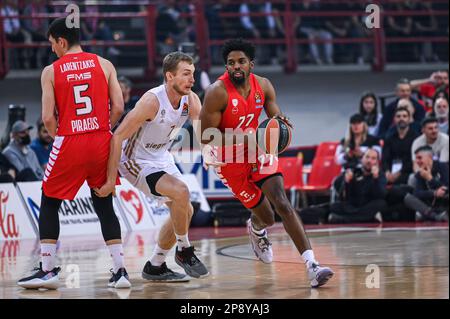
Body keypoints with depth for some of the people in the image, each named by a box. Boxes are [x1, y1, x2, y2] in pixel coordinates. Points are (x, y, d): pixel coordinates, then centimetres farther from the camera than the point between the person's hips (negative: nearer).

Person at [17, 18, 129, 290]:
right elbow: (118, 108, -3)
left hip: (69, 143, -3)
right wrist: (102, 130, 12)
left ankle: (48, 270, 8)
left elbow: (48, 118, -7)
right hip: (101, 143, 3)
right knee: (105, 206, 14)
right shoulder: (104, 65, 4)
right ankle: (120, 270, 6)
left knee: (49, 205, 13)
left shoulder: (51, 71, -1)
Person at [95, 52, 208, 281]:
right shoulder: (152, 101, -28)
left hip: (161, 159, 9)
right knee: (181, 192, -27)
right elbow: (118, 137, -27)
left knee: (184, 212, 11)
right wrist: (111, 180, -27)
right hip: (135, 161, -9)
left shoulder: (191, 100, -8)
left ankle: (155, 267, 23)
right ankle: (184, 251, -6)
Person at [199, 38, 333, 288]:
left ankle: (311, 266, -23)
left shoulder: (263, 86, -7)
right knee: (266, 217, 5)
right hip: (230, 159, -3)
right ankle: (256, 228, 47)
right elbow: (207, 137, -21)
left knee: (282, 203, -17)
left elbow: (276, 119, 3)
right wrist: (246, 138, -31)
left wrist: (279, 123, -23)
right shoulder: (217, 93, -21)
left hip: (257, 150, 3)